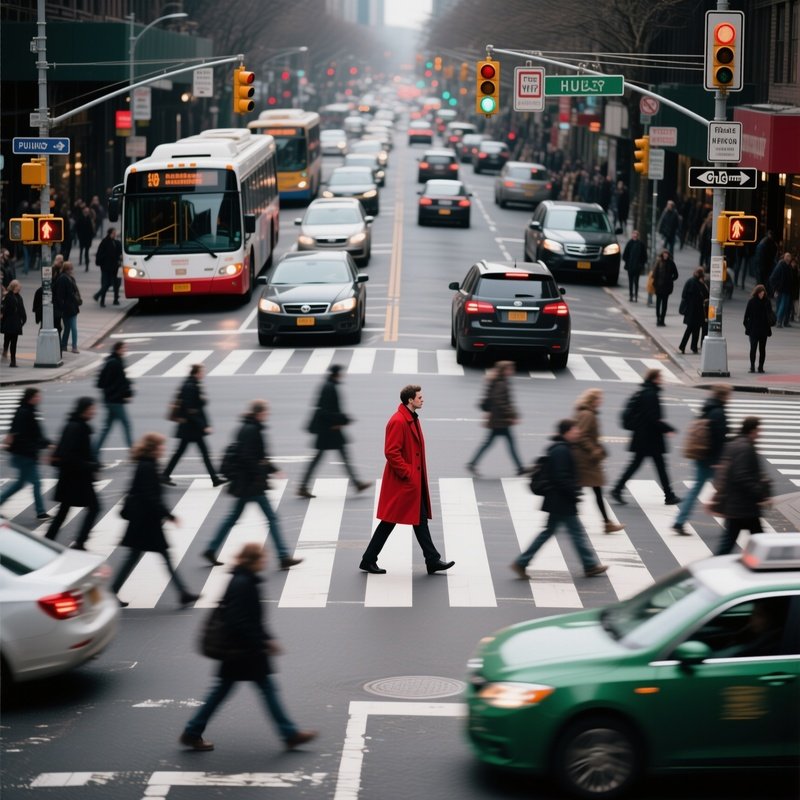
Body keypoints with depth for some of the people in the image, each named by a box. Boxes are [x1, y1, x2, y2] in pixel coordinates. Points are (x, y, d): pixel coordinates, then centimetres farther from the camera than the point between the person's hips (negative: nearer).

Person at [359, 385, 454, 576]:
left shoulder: (413, 419, 13)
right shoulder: (398, 421, -19)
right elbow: (391, 452, -24)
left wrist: (415, 473, 16)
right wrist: (407, 473, -19)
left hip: (414, 483, 10)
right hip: (402, 483, -10)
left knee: (421, 520, 9)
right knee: (389, 522, -2)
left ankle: (433, 561, 11)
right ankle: (368, 560, 7)